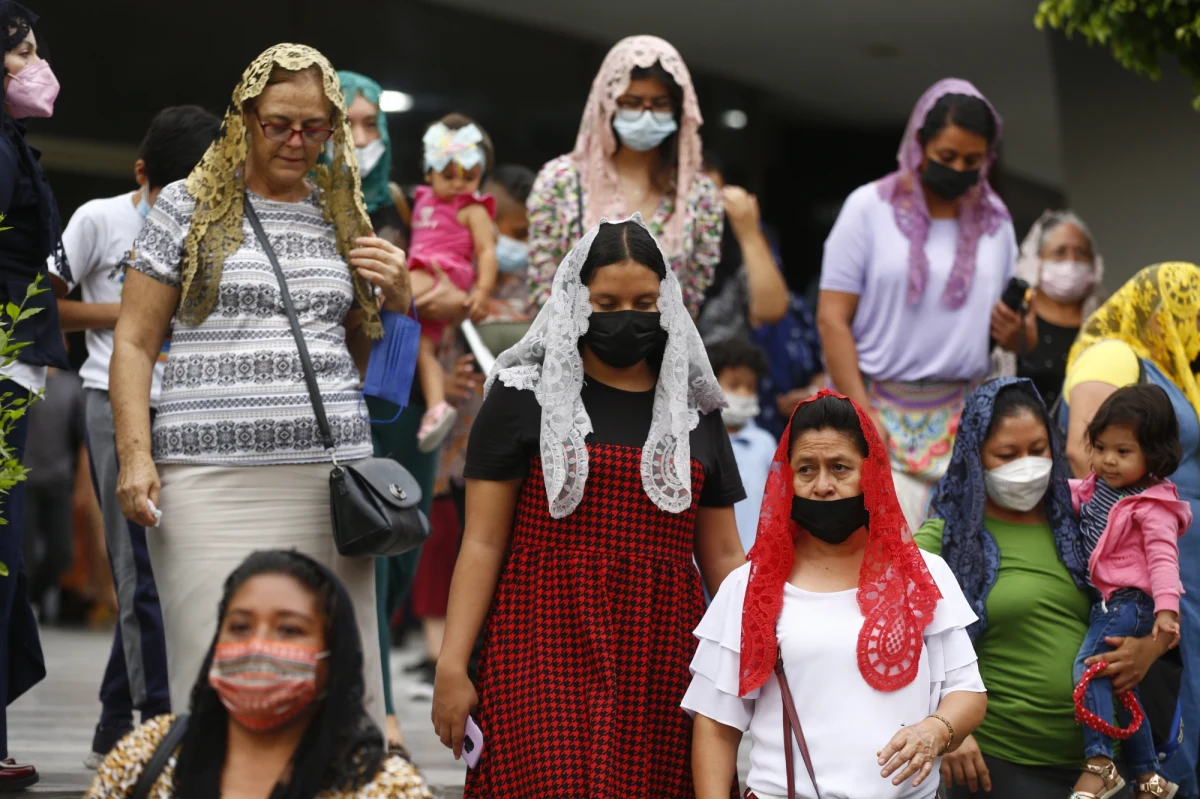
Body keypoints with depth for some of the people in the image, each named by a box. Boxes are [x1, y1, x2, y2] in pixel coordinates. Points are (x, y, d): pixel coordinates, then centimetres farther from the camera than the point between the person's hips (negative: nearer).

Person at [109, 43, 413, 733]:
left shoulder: (342, 217, 17)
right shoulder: (189, 207, 7)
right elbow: (135, 343, 4)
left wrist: (398, 298, 5)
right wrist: (135, 455, -7)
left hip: (332, 471, 3)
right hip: (213, 477, -3)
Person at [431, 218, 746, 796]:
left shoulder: (693, 412, 13)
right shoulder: (526, 397, 3)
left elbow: (723, 557, 15)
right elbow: (483, 542, 0)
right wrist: (452, 665, -7)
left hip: (660, 659, 3)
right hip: (548, 656, -3)